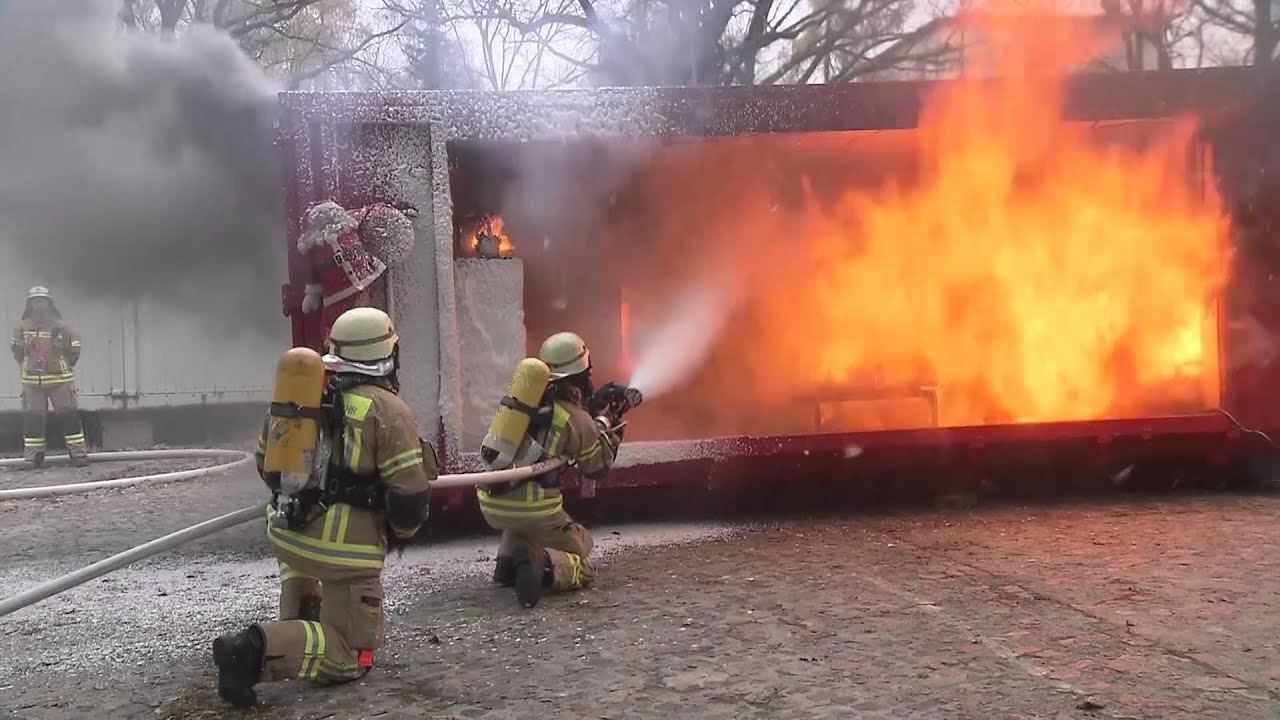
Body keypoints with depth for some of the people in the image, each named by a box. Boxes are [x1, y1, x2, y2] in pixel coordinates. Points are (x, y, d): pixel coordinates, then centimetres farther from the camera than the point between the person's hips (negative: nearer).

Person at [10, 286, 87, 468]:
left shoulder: (60, 326, -3)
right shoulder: (23, 327, 2)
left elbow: (74, 347, 7)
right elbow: (17, 350, 17)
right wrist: (27, 367, 13)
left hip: (60, 379, -2)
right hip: (32, 381, 2)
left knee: (69, 416, -2)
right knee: (32, 418, 2)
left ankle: (78, 453, 0)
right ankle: (33, 456, 9)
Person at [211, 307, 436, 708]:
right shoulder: (389, 410, -11)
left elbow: (266, 462, 20)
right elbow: (411, 496, -14)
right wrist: (400, 533, 8)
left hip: (284, 533, 7)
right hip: (344, 549, -7)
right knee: (350, 656, 2)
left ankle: (296, 625, 29)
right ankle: (263, 648, -20)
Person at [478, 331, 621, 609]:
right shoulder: (578, 420, -5)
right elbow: (598, 468, 11)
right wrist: (603, 426, 25)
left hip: (490, 505, 5)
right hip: (535, 511, -5)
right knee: (582, 567, 12)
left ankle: (507, 560, 14)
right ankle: (544, 564, -19)